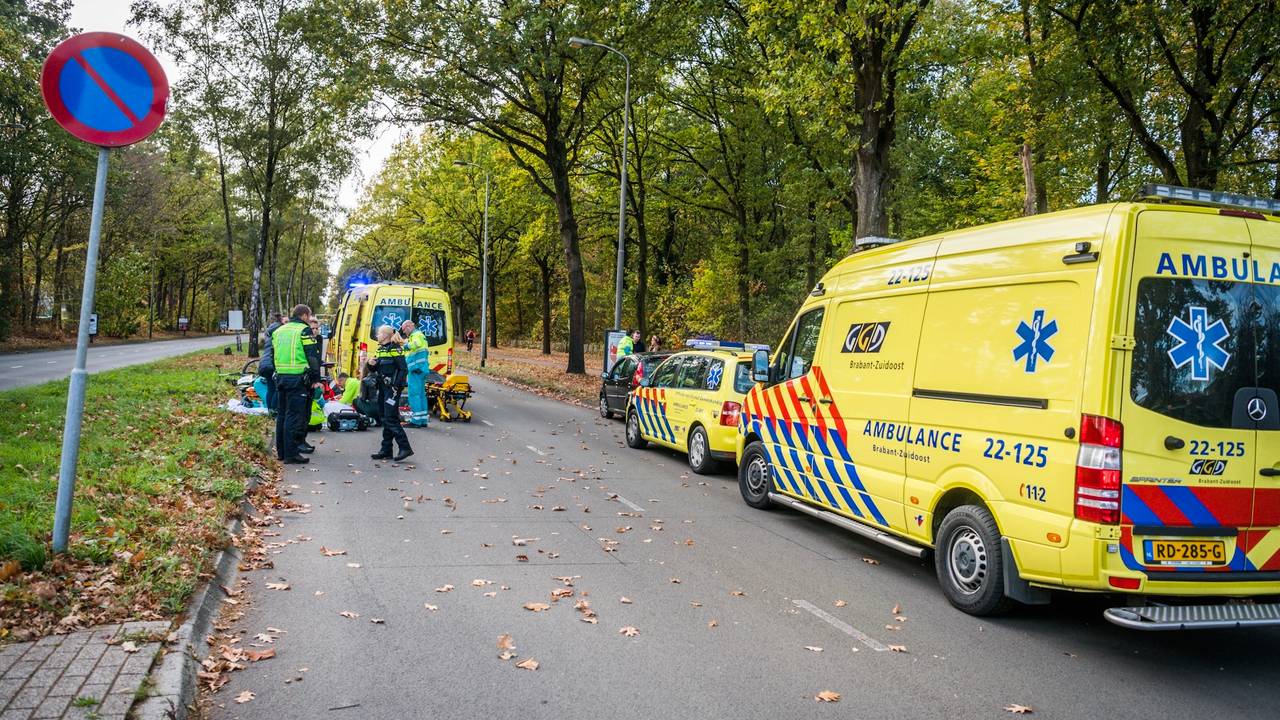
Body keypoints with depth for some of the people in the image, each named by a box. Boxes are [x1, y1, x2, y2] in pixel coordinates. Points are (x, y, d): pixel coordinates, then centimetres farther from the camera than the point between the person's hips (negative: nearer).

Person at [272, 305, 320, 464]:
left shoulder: (278, 331, 17)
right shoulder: (304, 330, -7)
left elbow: (273, 356, 22)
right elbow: (313, 357, -11)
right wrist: (316, 379, -7)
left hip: (281, 377, 8)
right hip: (297, 378, -8)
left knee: (281, 414, 15)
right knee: (294, 416, -6)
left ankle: (281, 451, 22)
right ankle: (291, 454, -6)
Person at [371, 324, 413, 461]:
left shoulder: (395, 349, -11)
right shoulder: (380, 349, 16)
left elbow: (404, 369, -16)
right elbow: (377, 368, 23)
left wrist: (396, 385, -21)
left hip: (392, 388, -9)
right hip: (383, 388, 10)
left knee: (391, 419, -13)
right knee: (385, 419, 11)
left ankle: (405, 448, -11)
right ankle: (386, 450, 16)